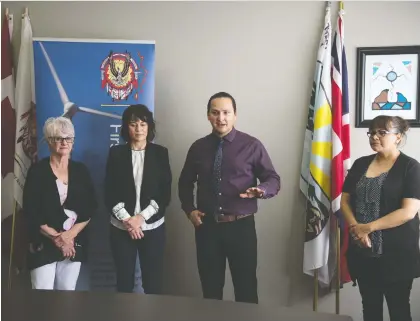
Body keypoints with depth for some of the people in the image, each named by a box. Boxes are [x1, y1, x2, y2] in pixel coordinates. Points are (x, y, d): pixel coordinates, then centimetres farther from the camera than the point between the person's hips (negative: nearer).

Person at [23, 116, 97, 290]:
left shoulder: (81, 170, 6)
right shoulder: (37, 170, -4)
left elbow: (91, 207, 3)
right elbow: (30, 212, -7)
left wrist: (71, 233, -11)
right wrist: (55, 237, -12)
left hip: (75, 243, 3)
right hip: (44, 243, -3)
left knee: (68, 290, 8)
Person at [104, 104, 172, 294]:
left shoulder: (160, 153, 2)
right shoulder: (116, 153, 3)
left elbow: (165, 193, -1)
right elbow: (109, 193, 1)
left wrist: (141, 217, -11)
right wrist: (127, 219, -11)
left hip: (152, 227, 0)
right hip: (121, 228, 1)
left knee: (153, 282, 2)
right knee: (124, 281, 5)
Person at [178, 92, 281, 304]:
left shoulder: (251, 145, -3)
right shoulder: (198, 147, 5)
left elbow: (273, 179, -1)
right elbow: (185, 182, 17)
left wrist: (261, 190, -23)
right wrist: (189, 210, 3)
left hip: (241, 226, -2)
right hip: (207, 226, 3)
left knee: (246, 288, 5)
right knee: (210, 287, 13)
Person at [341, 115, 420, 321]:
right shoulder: (360, 164, 9)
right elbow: (345, 200, 7)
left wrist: (368, 227, -16)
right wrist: (356, 227, -11)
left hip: (396, 252, -4)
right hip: (363, 250, 5)